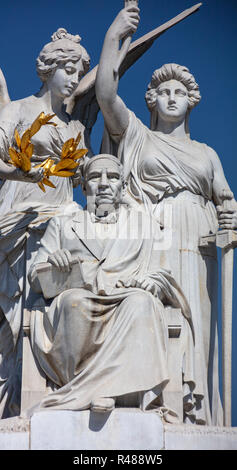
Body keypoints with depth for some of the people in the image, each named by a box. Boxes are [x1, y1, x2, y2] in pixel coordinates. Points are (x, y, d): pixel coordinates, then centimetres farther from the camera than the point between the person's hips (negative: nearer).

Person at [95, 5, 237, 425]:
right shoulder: (136, 137, 17)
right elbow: (106, 93, 3)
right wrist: (114, 35, -2)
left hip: (194, 251, 3)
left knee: (192, 333, -7)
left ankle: (194, 418, -8)